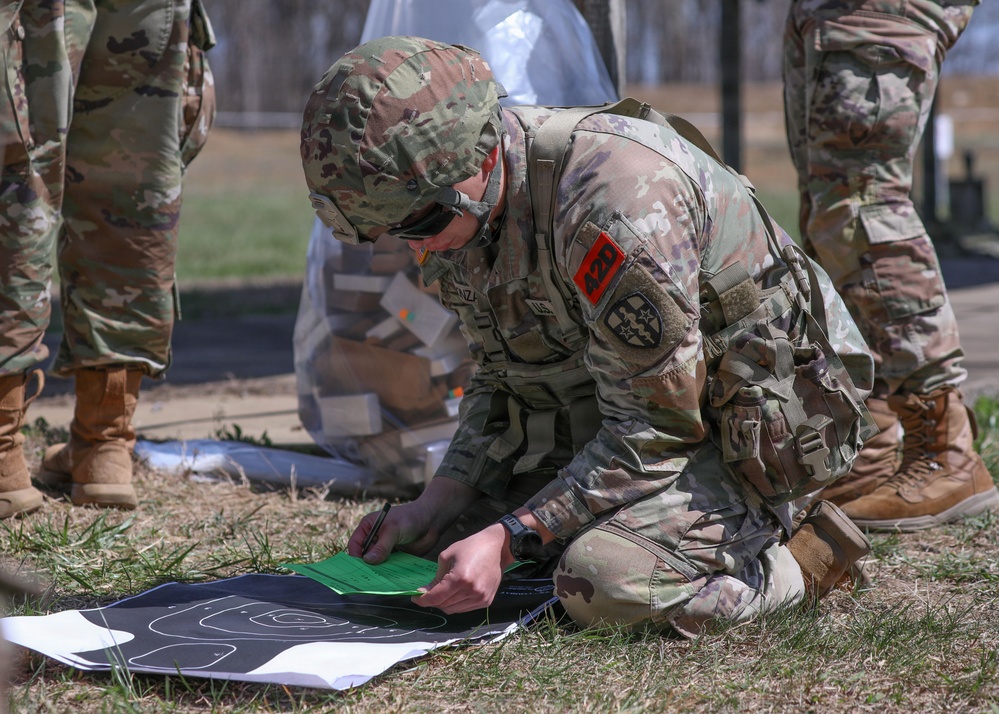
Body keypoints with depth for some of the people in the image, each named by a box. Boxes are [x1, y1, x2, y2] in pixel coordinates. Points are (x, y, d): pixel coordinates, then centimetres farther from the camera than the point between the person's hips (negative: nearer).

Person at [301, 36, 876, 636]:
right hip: (628, 410, 9)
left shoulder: (615, 203, -34)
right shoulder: (465, 202, -5)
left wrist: (506, 539, -29)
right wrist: (436, 504, -6)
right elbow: (504, 382, 8)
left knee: (606, 580, -31)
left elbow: (657, 430, -28)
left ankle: (800, 549, -4)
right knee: (438, 530, 4)